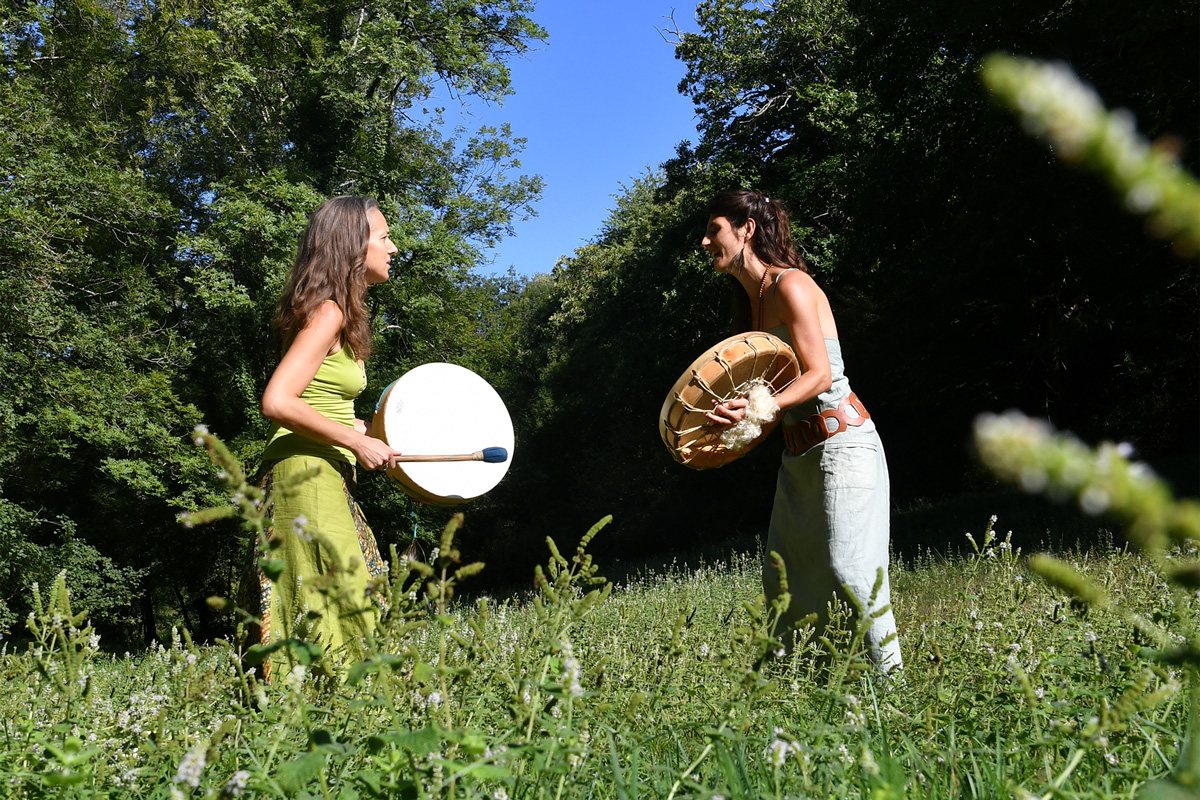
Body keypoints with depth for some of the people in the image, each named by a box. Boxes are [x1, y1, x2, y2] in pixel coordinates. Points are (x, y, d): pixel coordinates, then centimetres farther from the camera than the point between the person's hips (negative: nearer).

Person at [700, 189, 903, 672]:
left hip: (841, 440, -9)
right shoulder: (753, 300, 15)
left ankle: (890, 676, -5)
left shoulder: (791, 286, -11)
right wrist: (737, 413, 4)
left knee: (849, 570, -13)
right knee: (781, 580, 9)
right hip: (797, 451, 9)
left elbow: (820, 374, -18)